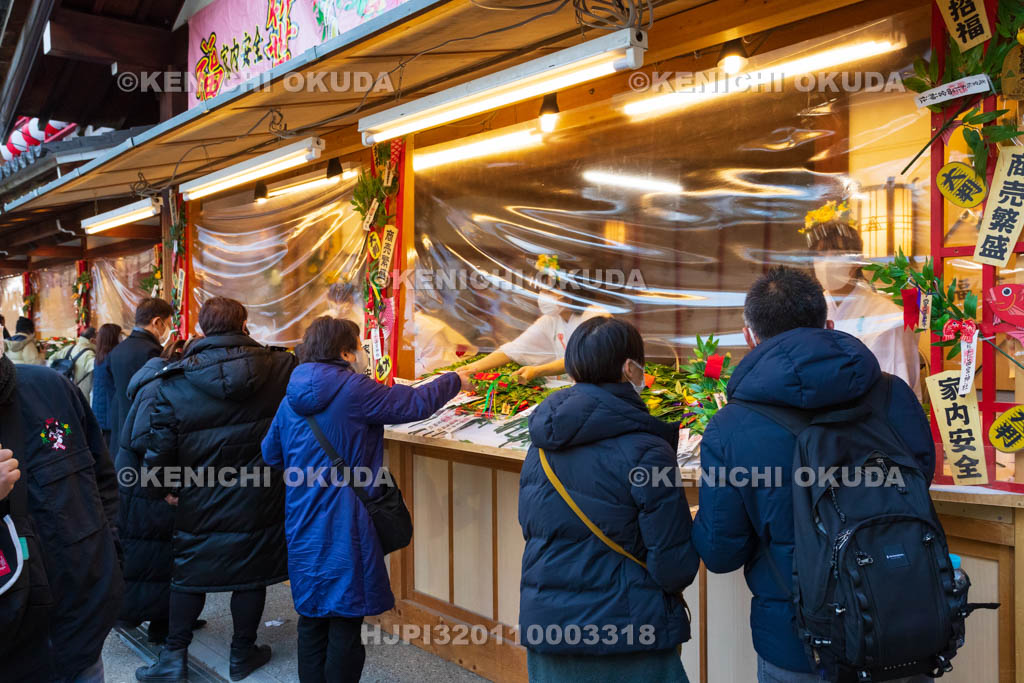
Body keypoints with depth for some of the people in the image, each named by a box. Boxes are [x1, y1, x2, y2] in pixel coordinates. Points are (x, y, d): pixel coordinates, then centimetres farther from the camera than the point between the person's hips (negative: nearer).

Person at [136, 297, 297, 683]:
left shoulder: (175, 383, -11)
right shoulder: (281, 369, -11)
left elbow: (160, 451, -6)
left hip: (201, 503, 0)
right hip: (261, 502, 0)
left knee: (189, 575, 18)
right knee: (251, 574, 14)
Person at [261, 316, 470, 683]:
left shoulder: (291, 399, 6)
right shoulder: (354, 390, -14)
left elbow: (270, 453, 16)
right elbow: (414, 403, -9)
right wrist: (454, 381, 7)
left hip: (303, 526, 7)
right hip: (344, 526, -7)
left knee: (311, 617, 17)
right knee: (346, 619, 3)